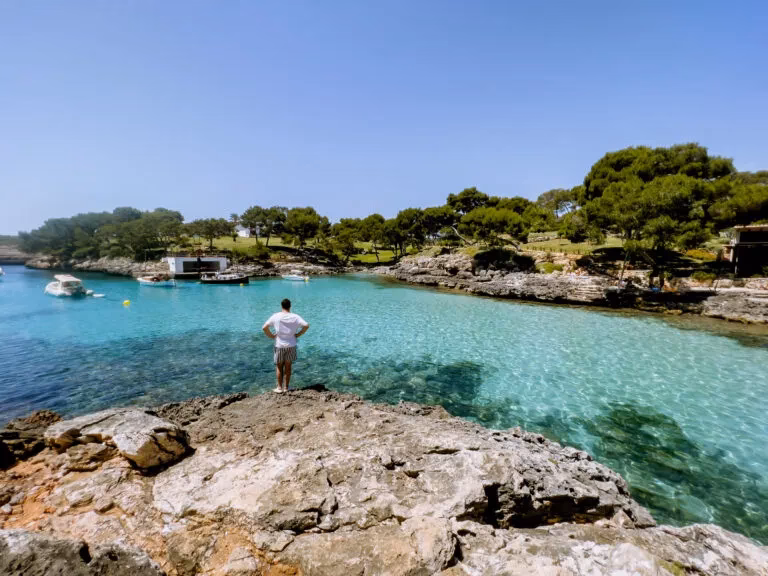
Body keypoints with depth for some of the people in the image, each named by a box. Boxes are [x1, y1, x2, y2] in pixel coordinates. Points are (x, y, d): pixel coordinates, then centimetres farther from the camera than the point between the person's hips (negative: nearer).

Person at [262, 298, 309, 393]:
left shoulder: (276, 316, -7)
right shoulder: (295, 317, -5)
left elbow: (264, 327, -10)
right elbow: (306, 325, -12)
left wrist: (271, 336, 2)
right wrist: (298, 334, -2)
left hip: (279, 345, -1)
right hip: (291, 346, 1)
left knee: (279, 367, 13)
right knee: (288, 367, 12)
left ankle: (279, 387, 18)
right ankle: (286, 387, 19)